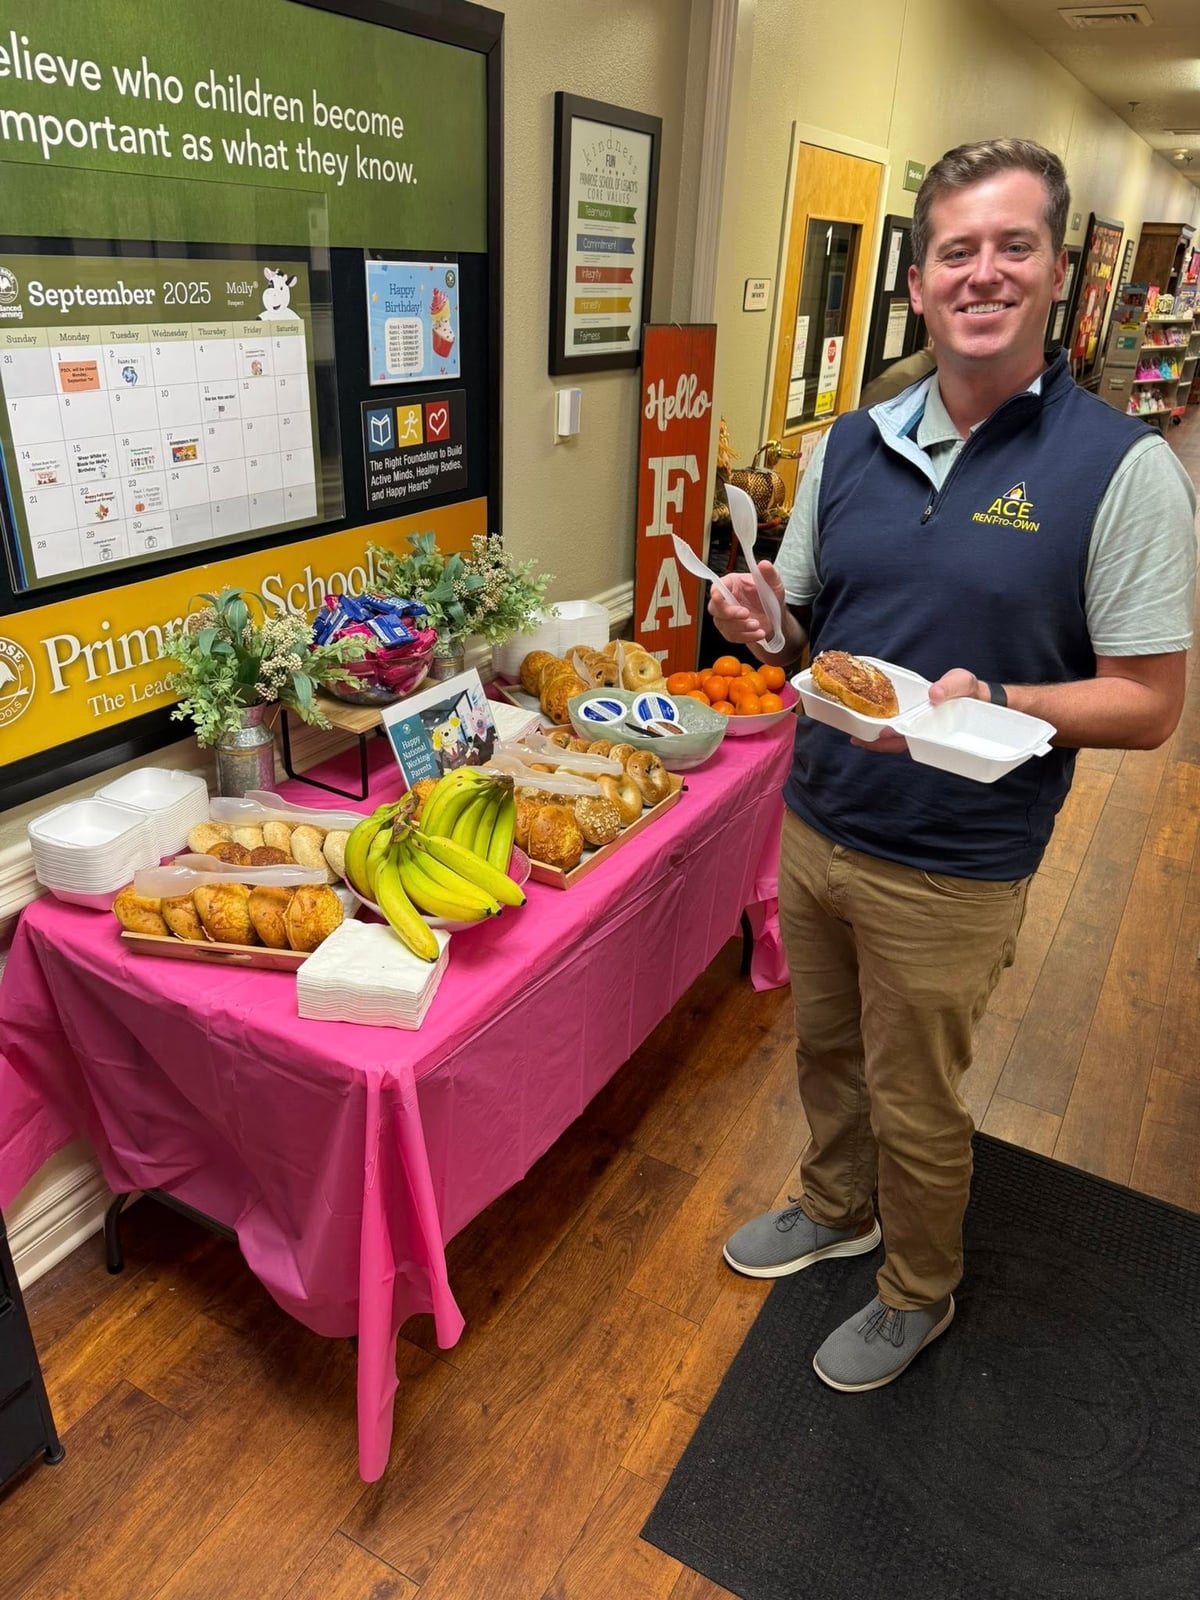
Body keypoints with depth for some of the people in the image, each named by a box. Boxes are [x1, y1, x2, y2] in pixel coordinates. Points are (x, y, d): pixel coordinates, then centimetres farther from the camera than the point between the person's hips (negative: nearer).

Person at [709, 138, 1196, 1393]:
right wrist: (762, 621, -11)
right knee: (825, 1050, 24)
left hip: (949, 872, -4)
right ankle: (836, 1207, 53)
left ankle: (917, 1294, 43)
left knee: (913, 1106, 14)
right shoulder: (852, 443, 3)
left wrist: (992, 703, -29)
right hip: (814, 824, 5)